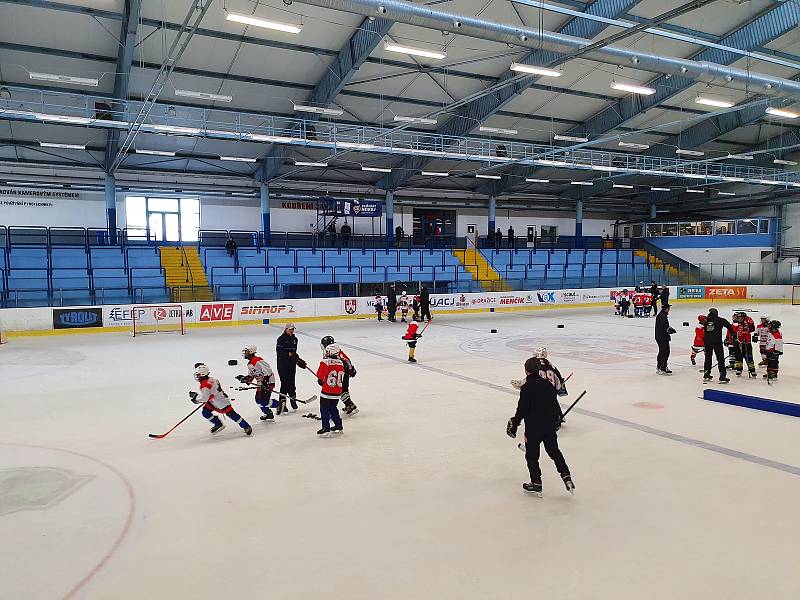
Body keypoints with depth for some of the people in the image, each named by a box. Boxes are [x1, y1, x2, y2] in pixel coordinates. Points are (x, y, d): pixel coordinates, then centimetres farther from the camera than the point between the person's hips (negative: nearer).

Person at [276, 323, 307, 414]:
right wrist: (288, 354, -26)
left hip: (292, 364, 6)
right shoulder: (281, 339, -8)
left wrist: (298, 360, 12)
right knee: (284, 383, -9)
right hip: (282, 364, -6)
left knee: (291, 383, 13)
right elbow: (278, 351, -16)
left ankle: (293, 399, 27)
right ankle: (282, 402, -4)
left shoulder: (294, 339, 12)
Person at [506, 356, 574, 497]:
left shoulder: (526, 388, -15)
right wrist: (557, 421, 25)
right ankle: (566, 476, 9)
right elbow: (555, 405, 11)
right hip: (549, 426, 6)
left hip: (533, 428, -5)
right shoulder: (547, 384, 2)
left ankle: (536, 484, 12)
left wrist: (514, 424, -3)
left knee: (531, 456, 7)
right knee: (554, 451, 18)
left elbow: (522, 410, -14)